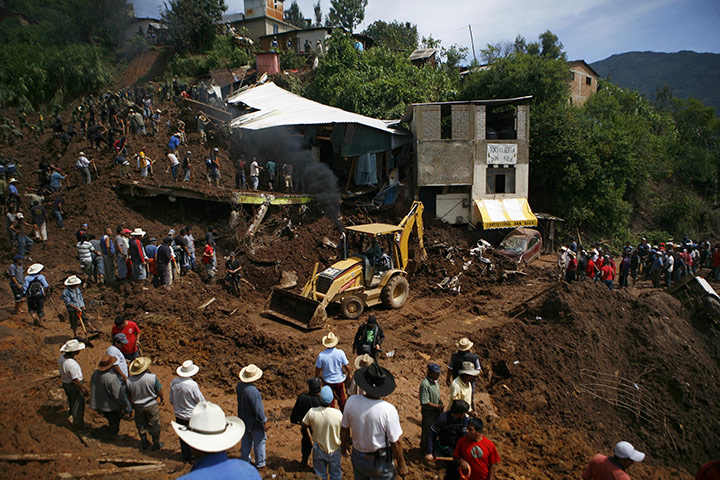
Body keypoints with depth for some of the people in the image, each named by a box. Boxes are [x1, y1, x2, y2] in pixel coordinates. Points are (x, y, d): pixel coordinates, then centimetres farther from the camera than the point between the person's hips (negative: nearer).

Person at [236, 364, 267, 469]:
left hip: (243, 420, 7)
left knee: (246, 441, 24)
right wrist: (263, 420, -12)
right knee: (259, 441, 16)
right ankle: (260, 463, 31)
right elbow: (258, 410, -26)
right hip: (254, 422, -7)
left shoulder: (239, 385, -12)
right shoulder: (253, 391, -35)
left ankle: (244, 460, 40)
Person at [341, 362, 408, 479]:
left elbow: (344, 429, -3)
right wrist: (401, 465, -4)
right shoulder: (389, 410, -29)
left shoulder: (351, 401, -19)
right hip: (380, 461, -3)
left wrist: (344, 444, 17)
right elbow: (396, 442, -20)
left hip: (357, 456, 3)